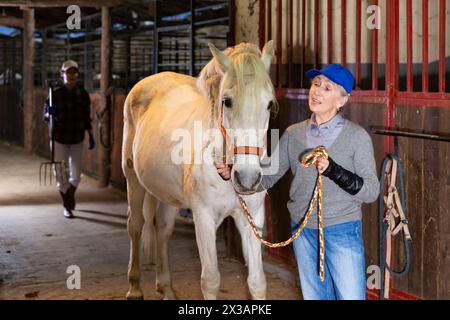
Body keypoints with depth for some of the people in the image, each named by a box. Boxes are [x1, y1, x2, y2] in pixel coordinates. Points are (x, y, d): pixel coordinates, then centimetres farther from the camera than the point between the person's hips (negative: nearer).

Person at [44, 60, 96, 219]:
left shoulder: (83, 94, -3)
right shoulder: (55, 94, -10)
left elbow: (86, 117, 6)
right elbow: (46, 116, -3)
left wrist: (91, 136, 5)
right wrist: (49, 113, -25)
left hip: (77, 139, 2)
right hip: (59, 139, -2)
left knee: (76, 174, 7)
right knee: (61, 174, 1)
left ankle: (70, 195, 39)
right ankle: (67, 206, 19)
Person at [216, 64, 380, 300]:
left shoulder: (357, 136, -9)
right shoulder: (293, 134, 3)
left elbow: (371, 192, -12)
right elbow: (268, 176, 5)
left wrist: (334, 171, -26)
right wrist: (232, 174, -12)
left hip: (342, 230, -4)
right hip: (303, 231, 4)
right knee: (314, 296, 18)